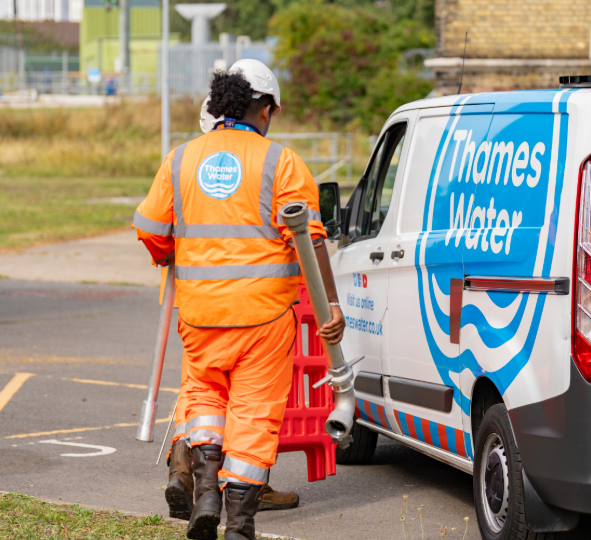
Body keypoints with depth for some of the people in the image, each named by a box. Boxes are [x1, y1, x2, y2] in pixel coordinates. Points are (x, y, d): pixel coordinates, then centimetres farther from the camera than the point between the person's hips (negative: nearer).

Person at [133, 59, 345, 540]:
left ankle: (206, 491, 6)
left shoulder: (182, 159, 6)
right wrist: (331, 305, -9)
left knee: (204, 392, 24)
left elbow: (150, 231, 9)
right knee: (255, 412, 4)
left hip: (201, 309, 3)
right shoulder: (281, 162, -4)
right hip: (265, 311, -3)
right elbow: (308, 238, -11)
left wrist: (169, 260, 31)